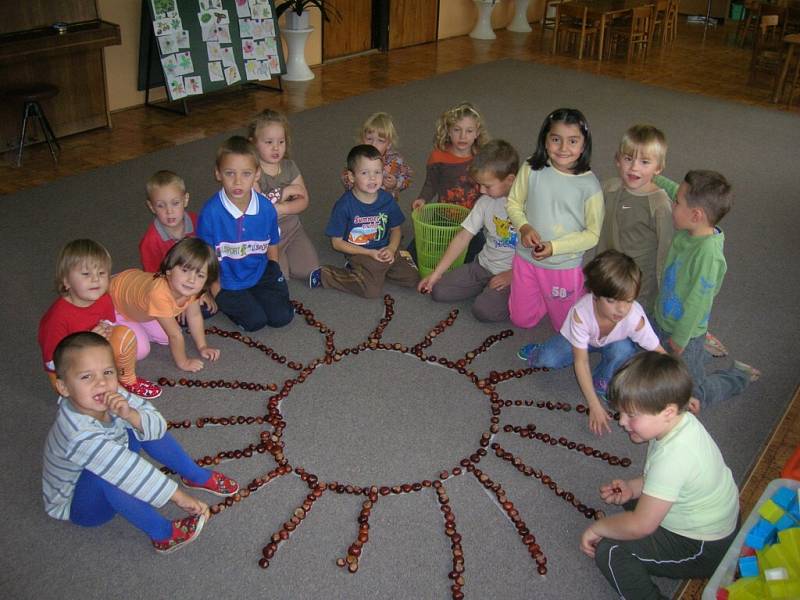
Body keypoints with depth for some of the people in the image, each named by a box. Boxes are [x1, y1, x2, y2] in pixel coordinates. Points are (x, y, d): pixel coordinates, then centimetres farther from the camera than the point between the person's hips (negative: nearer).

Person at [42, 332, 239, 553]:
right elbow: (126, 470, -38)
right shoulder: (79, 434, -40)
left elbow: (158, 426, -16)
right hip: (75, 504, -7)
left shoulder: (111, 397, -19)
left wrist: (129, 414, -38)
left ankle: (198, 476, 10)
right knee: (109, 472, -37)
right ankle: (162, 534, -22)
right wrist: (180, 498, -34)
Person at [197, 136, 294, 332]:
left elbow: (271, 247, 4)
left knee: (282, 316, -8)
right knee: (256, 321, -15)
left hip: (260, 273, 3)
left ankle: (257, 296, 20)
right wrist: (216, 293, -7)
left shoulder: (266, 208, -12)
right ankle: (227, 303, 15)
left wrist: (275, 281, 6)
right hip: (227, 282, -3)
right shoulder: (211, 212, -22)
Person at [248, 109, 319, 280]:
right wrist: (285, 192, -12)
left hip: (291, 227, 5)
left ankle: (284, 257, 20)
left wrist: (277, 208, -18)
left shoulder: (289, 166, 3)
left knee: (310, 270, -8)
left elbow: (303, 201, 0)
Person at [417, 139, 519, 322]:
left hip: (515, 272, -6)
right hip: (483, 265, 6)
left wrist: (512, 275, -17)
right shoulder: (486, 202, 0)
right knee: (438, 291, -4)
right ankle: (487, 287, 12)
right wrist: (436, 274, 0)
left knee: (484, 310, -28)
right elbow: (463, 237, 2)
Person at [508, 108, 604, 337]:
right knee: (521, 319, 18)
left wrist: (554, 247, -21)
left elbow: (592, 234, -12)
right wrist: (524, 227, -17)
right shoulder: (531, 170, -12)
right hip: (526, 258, 3)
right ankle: (542, 298, 44)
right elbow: (513, 203, 2)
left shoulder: (589, 185, -18)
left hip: (565, 265, -2)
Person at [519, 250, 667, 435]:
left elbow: (659, 354, -26)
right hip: (581, 338, 0)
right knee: (548, 359, -23)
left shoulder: (636, 319, -40)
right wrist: (594, 406, -35)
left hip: (615, 342, 1)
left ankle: (601, 381, -3)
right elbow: (581, 362, -33)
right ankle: (540, 352, 15)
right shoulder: (581, 313, -40)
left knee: (623, 350, -33)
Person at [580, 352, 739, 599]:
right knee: (635, 498, 25)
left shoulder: (672, 458, -36)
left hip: (704, 551, -10)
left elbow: (640, 525, -30)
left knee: (608, 551, -15)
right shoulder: (682, 421, -9)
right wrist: (633, 487, -6)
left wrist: (597, 528, -14)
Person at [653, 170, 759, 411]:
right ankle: (704, 348, 38)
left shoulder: (708, 253, -32)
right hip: (662, 321, 7)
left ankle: (739, 375, 29)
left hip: (685, 333, -7)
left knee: (693, 398, 8)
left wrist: (680, 339, -16)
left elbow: (698, 301, -25)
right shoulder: (684, 233, -10)